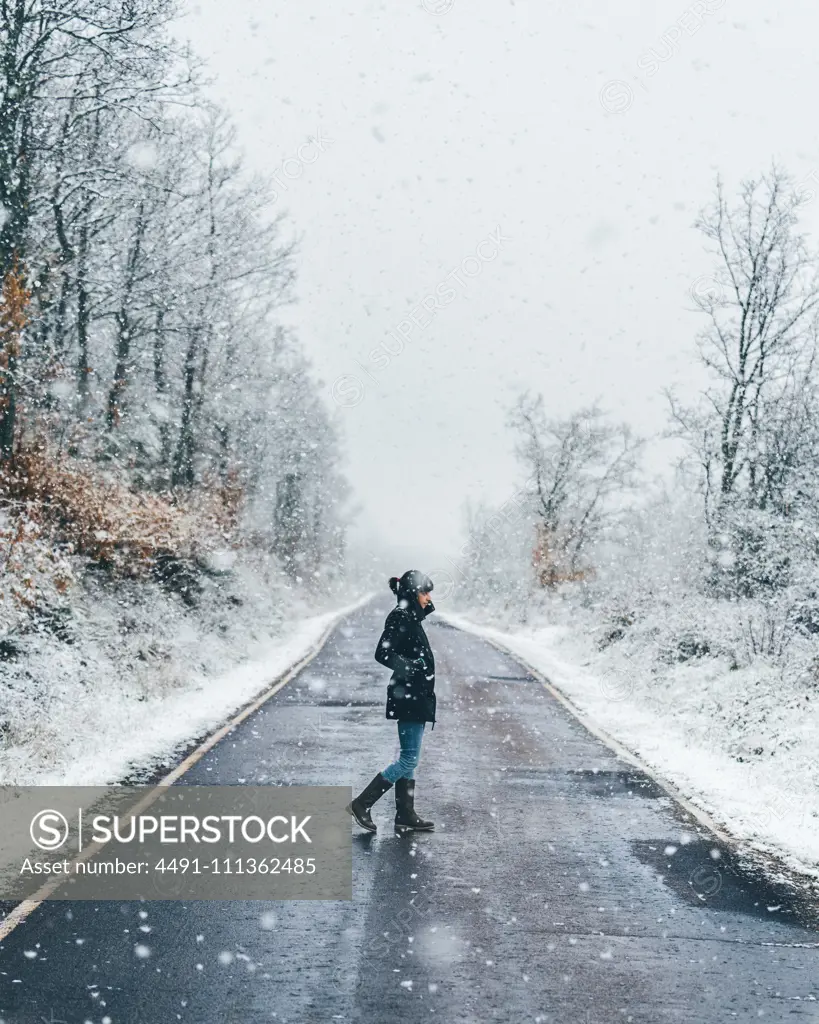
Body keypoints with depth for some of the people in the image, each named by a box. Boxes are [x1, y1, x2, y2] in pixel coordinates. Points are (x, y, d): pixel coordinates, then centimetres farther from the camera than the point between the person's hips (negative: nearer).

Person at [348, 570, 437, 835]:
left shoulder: (411, 617, 13)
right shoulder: (400, 617, -14)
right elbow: (383, 653, -23)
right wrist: (410, 667, -28)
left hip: (416, 697, 10)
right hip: (408, 697, -10)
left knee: (409, 759, 11)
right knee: (409, 760, -7)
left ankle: (406, 817, 16)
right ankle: (361, 804, -2)